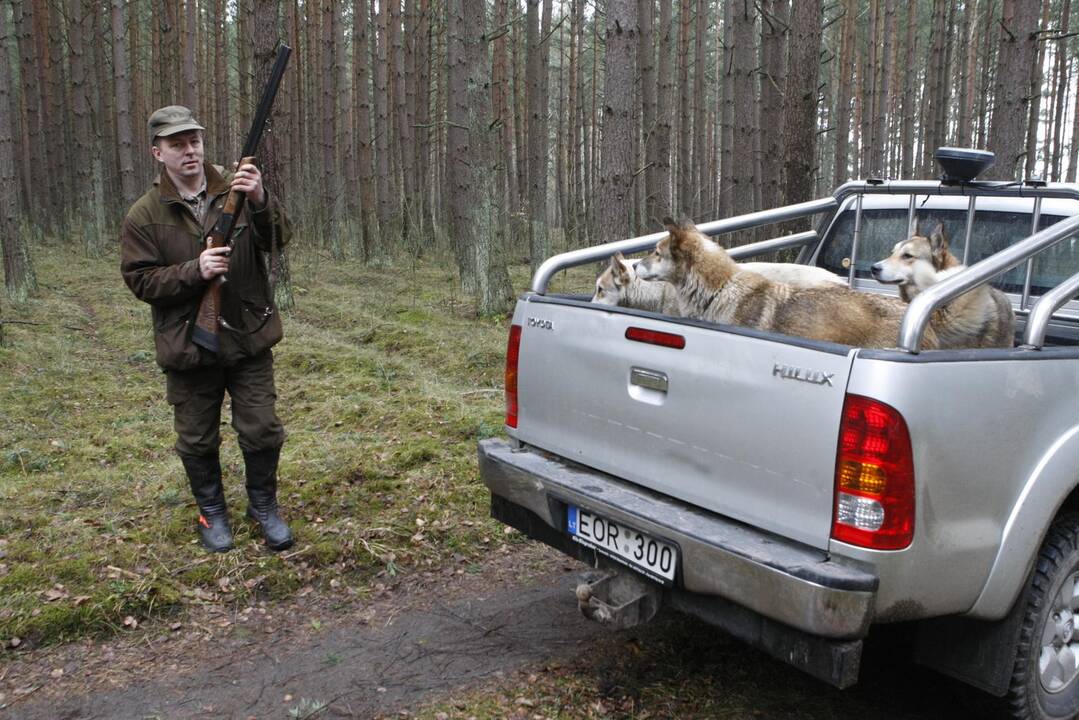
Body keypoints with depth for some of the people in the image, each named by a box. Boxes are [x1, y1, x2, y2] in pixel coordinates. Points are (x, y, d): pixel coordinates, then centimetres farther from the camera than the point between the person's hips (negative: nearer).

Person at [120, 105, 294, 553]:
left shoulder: (236, 192, -2)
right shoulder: (145, 216, -4)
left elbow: (278, 239, -14)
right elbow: (140, 281, -7)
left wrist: (260, 201, -34)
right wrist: (195, 271, -22)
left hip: (249, 339, 0)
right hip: (188, 347, 0)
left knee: (261, 430, 6)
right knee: (198, 439, 12)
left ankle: (263, 504, 28)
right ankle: (211, 511, 33)